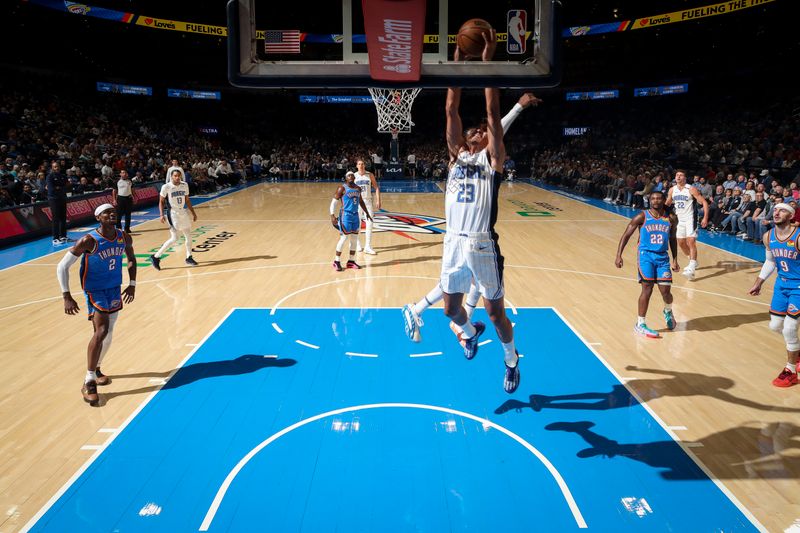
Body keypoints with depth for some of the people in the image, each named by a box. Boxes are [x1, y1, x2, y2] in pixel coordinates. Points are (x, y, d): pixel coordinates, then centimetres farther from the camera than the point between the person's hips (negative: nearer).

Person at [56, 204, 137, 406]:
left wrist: (132, 285, 9)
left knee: (108, 333, 14)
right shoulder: (89, 241, -22)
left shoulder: (124, 238, -5)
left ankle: (96, 370, 37)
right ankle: (89, 383, -11)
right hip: (95, 291, -6)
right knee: (101, 331, -20)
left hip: (114, 289, 6)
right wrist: (67, 296, -21)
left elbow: (131, 258, 16)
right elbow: (62, 266, -16)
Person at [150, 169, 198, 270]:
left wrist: (193, 213, 12)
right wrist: (161, 215, -17)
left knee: (188, 236, 11)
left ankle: (189, 258, 27)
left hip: (183, 212, 6)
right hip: (173, 213, -6)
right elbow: (161, 201, -6)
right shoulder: (166, 187, -14)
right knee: (174, 238, -14)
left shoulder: (185, 185, 1)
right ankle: (155, 257, -5)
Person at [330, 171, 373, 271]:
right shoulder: (342, 188, -8)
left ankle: (351, 261, 17)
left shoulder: (358, 188, 11)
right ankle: (337, 262, 4)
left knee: (354, 238, 8)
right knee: (343, 238, -7)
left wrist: (367, 213, 26)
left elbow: (361, 201, 25)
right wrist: (332, 215, -21)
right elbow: (333, 202, -10)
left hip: (356, 215, 7)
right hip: (346, 215, -6)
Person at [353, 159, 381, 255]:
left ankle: (368, 247, -5)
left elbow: (376, 188, 2)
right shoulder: (354, 176, 0)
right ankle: (357, 243, 28)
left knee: (369, 224, -8)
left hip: (368, 201, 0)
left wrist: (378, 200, -7)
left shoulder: (370, 175, 0)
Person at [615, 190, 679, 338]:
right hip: (646, 255, -3)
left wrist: (675, 260, 12)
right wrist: (619, 255, -13)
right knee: (647, 289, -11)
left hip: (662, 257, 3)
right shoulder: (642, 216, -5)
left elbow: (673, 239, 17)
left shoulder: (671, 219, 5)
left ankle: (668, 311, 34)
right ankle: (640, 325, 0)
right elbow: (626, 235, -4)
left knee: (665, 290, -2)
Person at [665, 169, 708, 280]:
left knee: (691, 241, -17)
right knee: (681, 243, 12)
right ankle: (693, 262, 35)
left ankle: (691, 269, -23)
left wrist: (705, 218, -22)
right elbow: (667, 204, 18)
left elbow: (704, 202, -13)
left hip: (690, 219, -6)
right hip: (680, 220, 6)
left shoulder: (691, 189, -13)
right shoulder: (672, 190, 2)